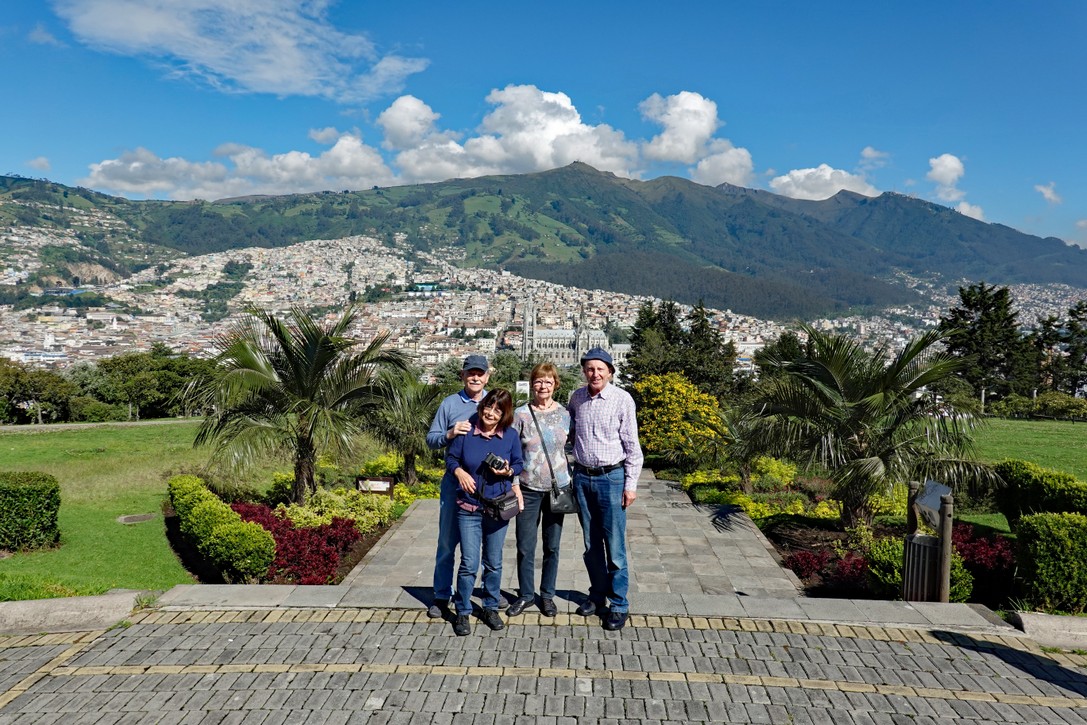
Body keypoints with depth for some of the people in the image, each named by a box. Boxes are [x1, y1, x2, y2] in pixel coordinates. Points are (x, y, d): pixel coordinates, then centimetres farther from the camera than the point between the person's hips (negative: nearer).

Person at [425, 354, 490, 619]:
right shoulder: (450, 403, 4)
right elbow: (431, 439, 3)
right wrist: (450, 434, -16)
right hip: (455, 482, 0)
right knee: (447, 541, 7)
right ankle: (442, 596, 20)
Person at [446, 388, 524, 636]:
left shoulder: (510, 437, -2)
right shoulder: (466, 432, -6)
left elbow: (519, 464, 6)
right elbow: (451, 458, 2)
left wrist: (508, 471, -15)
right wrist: (459, 472, -18)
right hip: (468, 508, -2)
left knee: (494, 563, 13)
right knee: (469, 563, -2)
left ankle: (491, 608, 31)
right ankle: (463, 612, 15)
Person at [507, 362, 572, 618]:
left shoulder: (564, 414, 1)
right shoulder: (520, 414, -5)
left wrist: (573, 483, 5)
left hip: (557, 488, 1)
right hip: (529, 489, -1)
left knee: (552, 546, 12)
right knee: (525, 547, 6)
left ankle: (547, 595, 29)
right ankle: (525, 594, 26)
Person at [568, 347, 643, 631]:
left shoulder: (622, 399, -10)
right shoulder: (576, 397, 3)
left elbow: (632, 445, -6)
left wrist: (631, 484, -8)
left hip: (611, 477, -4)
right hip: (582, 477, 4)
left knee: (615, 546, 0)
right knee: (591, 544, 14)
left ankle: (618, 604, 13)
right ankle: (597, 595, 30)